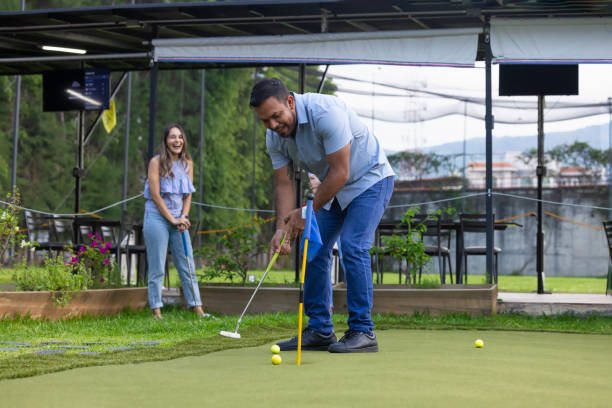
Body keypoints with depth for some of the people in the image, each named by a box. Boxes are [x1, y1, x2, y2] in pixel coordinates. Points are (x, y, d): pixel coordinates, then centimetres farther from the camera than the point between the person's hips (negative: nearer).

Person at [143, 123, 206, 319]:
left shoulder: (187, 163, 10)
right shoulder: (157, 162, -6)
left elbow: (188, 194, 10)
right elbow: (155, 195, -10)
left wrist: (183, 217, -5)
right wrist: (173, 219, -12)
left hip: (178, 219, 5)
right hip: (157, 218, -5)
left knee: (188, 266, 3)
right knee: (157, 269, -4)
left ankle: (197, 308, 5)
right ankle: (156, 311, 0)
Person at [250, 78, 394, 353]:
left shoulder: (326, 112, -32)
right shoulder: (275, 137, -9)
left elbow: (340, 172, -29)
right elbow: (283, 184, -5)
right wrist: (282, 228, -19)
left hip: (370, 179, -7)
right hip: (333, 188, 8)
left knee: (353, 247, -20)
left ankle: (362, 332, -15)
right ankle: (319, 330, 8)